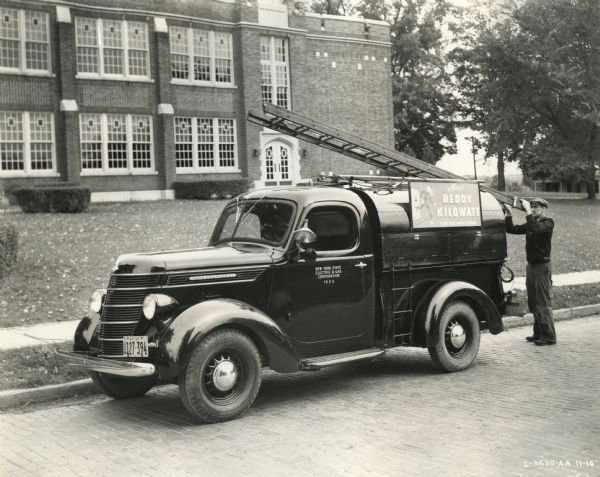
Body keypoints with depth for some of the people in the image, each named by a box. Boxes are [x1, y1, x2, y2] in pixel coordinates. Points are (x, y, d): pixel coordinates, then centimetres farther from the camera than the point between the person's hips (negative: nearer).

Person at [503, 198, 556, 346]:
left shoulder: (548, 223, -8)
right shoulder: (531, 223, 15)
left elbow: (536, 228, -28)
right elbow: (511, 229, 12)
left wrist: (528, 211, -26)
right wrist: (508, 214, 1)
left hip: (542, 267, -8)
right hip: (531, 266, 8)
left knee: (543, 303, -7)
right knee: (533, 303, 11)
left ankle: (549, 336, -3)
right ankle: (538, 333, 20)